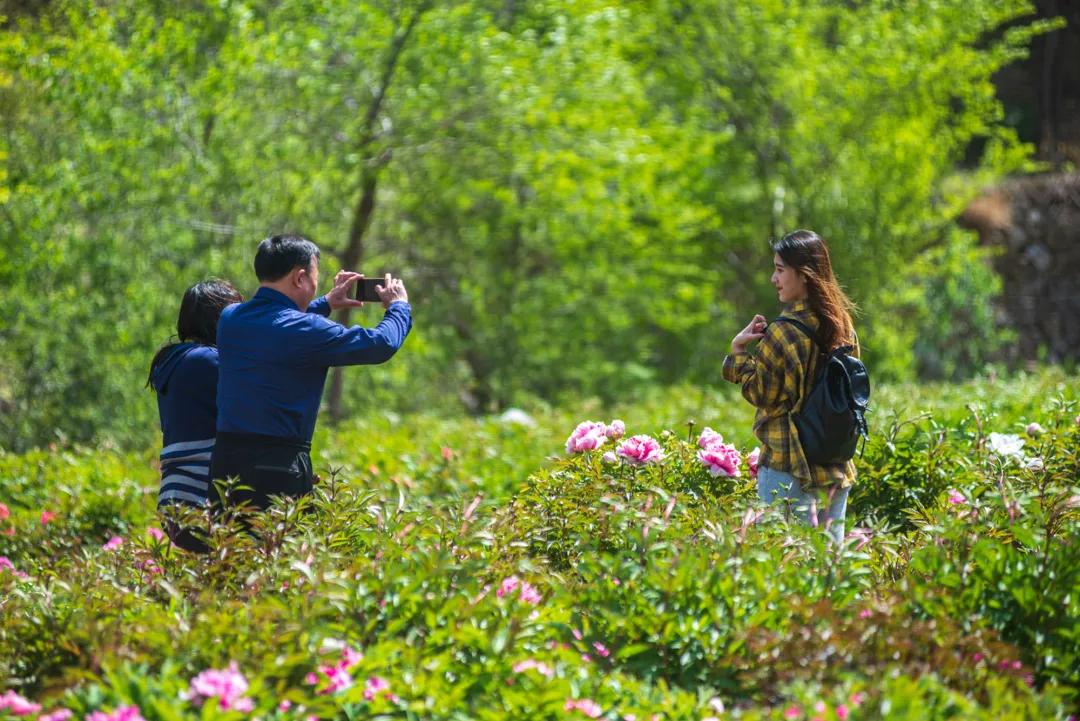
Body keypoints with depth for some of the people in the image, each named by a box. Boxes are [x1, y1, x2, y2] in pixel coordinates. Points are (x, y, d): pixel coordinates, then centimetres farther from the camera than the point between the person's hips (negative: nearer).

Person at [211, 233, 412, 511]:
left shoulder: (230, 318, 9)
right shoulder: (303, 330, -13)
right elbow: (381, 344, -7)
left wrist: (326, 303, 37)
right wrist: (399, 307, 13)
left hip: (224, 460, 7)